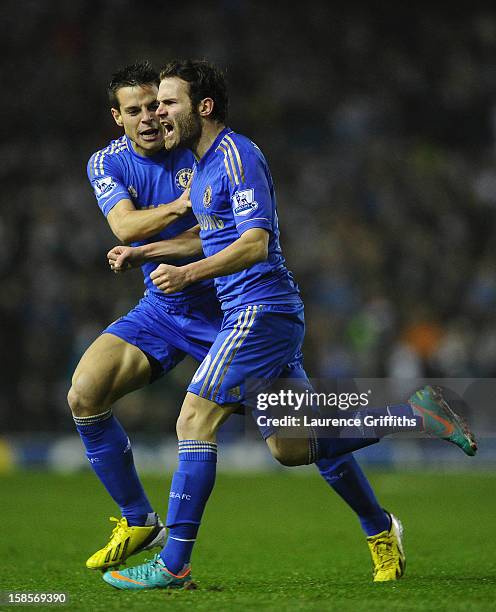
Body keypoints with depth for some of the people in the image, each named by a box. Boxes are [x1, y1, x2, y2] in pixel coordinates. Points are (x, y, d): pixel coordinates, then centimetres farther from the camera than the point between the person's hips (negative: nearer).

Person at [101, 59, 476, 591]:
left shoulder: (236, 155, -13)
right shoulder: (203, 163, 17)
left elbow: (256, 243, -22)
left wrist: (188, 274, -31)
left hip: (261, 309, -10)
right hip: (269, 314, 10)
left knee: (195, 420, -13)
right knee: (289, 448, 10)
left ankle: (173, 564, -13)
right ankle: (412, 413, 14)